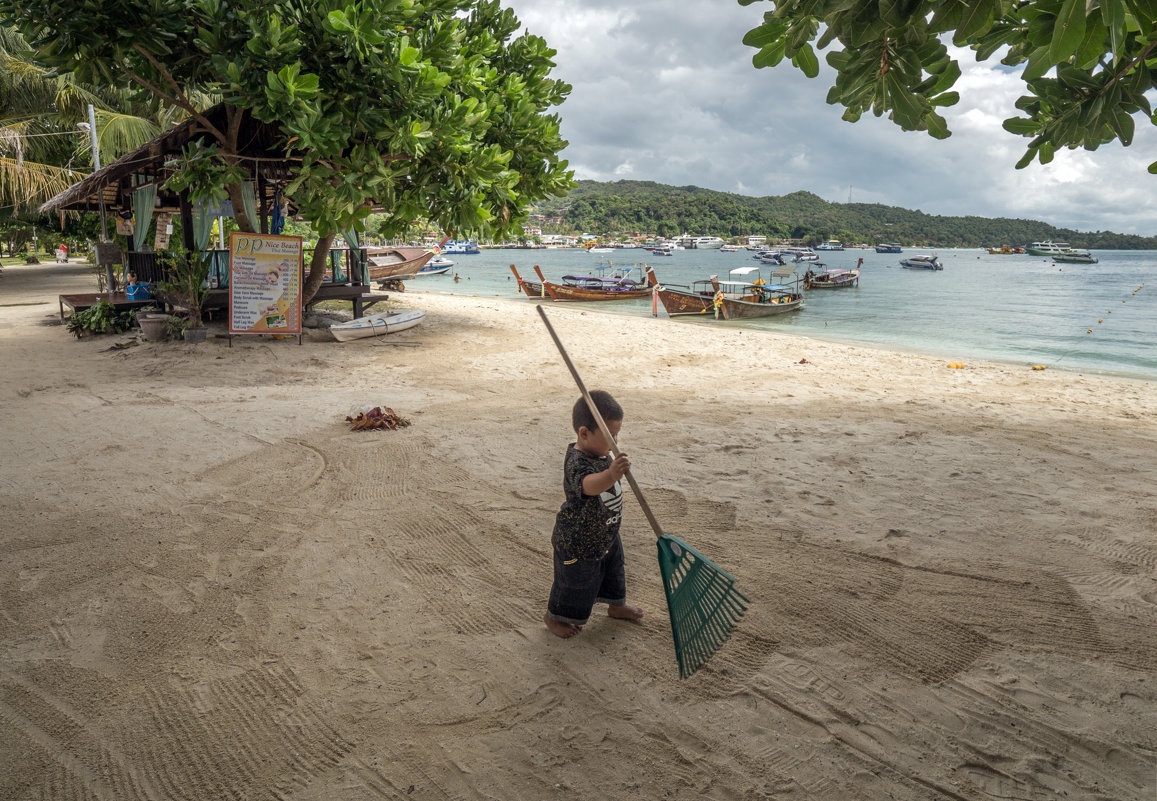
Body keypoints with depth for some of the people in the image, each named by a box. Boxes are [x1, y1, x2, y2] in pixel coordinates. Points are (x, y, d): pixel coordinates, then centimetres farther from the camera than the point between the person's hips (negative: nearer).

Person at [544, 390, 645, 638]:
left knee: (613, 569, 27)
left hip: (606, 533, 9)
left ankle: (616, 605, 53)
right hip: (578, 539, -9)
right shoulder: (576, 462, -35)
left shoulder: (600, 454, -4)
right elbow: (590, 485, -59)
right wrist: (612, 474, -75)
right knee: (575, 581, 10)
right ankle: (555, 616, 35)